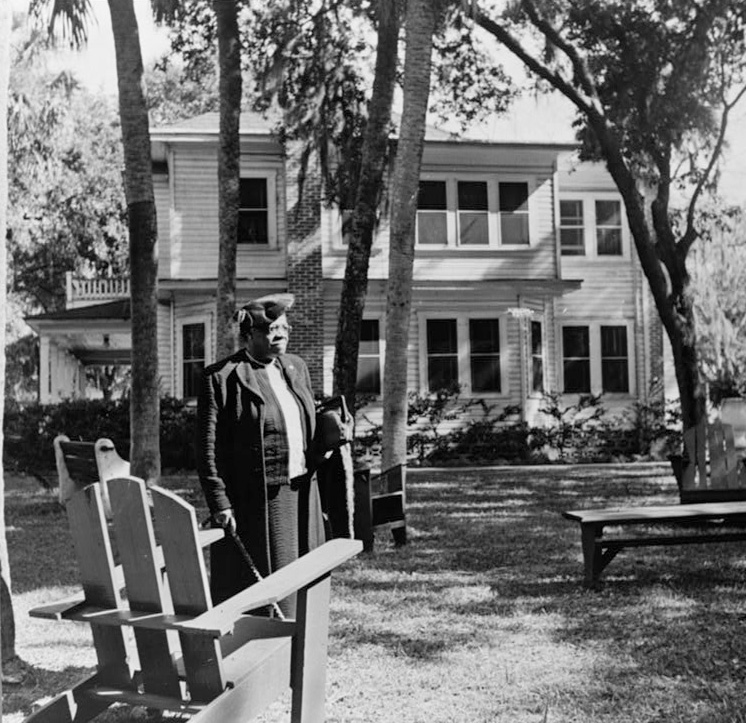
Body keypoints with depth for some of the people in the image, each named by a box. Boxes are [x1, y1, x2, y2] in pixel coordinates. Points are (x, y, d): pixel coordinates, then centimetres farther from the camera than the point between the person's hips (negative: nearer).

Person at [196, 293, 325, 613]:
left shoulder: (296, 366, 12)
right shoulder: (222, 377, -9)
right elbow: (208, 447, -11)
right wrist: (219, 503, -15)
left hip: (300, 496, 7)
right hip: (254, 500, -6)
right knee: (251, 587, 1)